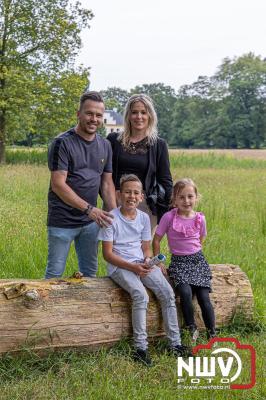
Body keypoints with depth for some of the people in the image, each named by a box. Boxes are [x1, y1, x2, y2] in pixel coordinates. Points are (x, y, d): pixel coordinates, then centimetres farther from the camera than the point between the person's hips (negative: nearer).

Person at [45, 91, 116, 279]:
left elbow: (107, 183, 9)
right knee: (55, 273, 3)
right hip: (62, 221, -6)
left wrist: (115, 215, -4)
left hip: (91, 221, 6)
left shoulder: (105, 145, 8)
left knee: (90, 272, 15)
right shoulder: (63, 143, -11)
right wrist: (89, 209, -23)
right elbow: (58, 184, -18)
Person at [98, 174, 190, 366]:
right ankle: (141, 348, -21)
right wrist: (133, 267, -18)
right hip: (119, 266, -5)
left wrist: (148, 261, -12)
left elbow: (146, 247, 12)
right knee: (141, 295, -29)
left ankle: (175, 343, -5)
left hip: (142, 264, 5)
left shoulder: (144, 217, 7)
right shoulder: (112, 218, -9)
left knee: (167, 292, -13)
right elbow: (108, 253, -10)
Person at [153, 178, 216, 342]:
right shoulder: (169, 217, -7)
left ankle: (212, 334, 1)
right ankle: (192, 329, -7)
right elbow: (156, 240, 0)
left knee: (204, 297, -11)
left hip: (198, 260, 2)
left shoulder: (200, 218, 2)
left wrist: (195, 256, 11)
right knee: (186, 293, -25)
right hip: (178, 262, -2)